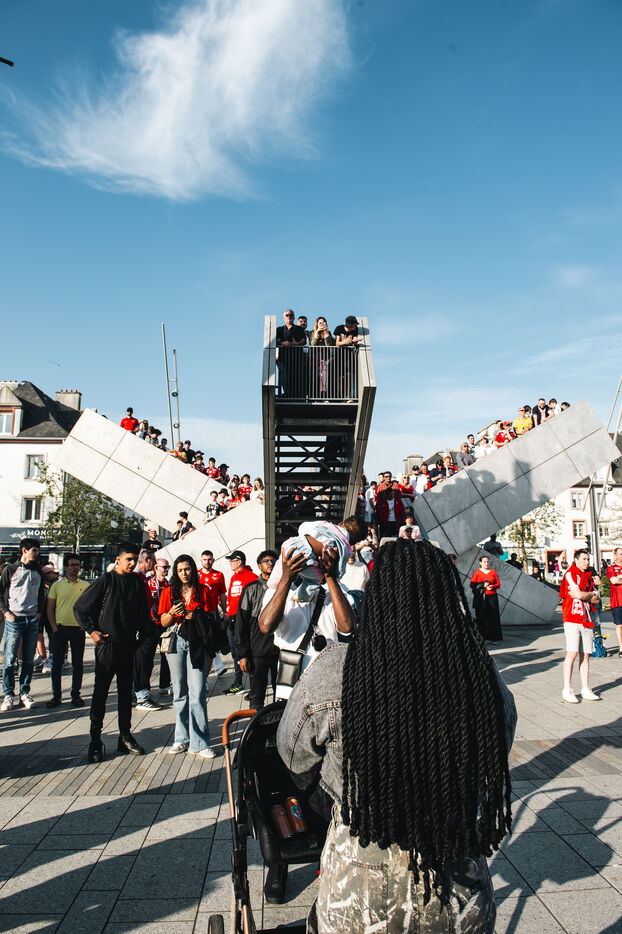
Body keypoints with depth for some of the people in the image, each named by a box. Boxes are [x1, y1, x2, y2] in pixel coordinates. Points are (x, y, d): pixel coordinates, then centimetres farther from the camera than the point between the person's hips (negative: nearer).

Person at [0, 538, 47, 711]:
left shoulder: (38, 571, 12)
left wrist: (40, 611, 8)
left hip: (32, 619, 4)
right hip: (14, 619, -4)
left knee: (29, 659, 6)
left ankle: (25, 693, 15)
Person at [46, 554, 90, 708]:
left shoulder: (85, 586, 6)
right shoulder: (57, 585, 5)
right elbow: (50, 609, 5)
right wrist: (54, 627, -4)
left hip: (78, 629, 0)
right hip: (60, 628, 0)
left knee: (77, 664, 4)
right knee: (56, 663, 3)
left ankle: (76, 695, 14)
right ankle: (56, 695, 15)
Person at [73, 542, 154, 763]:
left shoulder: (137, 582, 6)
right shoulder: (106, 580, -6)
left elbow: (143, 612, 15)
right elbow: (79, 607, -2)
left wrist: (145, 635, 7)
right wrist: (91, 631, -6)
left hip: (128, 645, 4)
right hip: (107, 643, -4)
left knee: (126, 691, 11)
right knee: (100, 691, 0)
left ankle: (125, 736, 20)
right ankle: (95, 740, 9)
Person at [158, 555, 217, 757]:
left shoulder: (202, 591, 8)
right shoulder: (169, 592, 10)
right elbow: (163, 622, 5)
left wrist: (196, 615, -8)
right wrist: (172, 613, -14)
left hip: (197, 643, -1)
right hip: (176, 641, 2)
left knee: (198, 692, -7)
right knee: (179, 692, 7)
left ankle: (199, 743, -3)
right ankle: (182, 739, 17)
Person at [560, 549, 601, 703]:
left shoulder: (588, 576, 19)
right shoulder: (570, 574, -4)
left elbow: (596, 599, 13)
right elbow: (579, 594, -13)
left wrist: (582, 595, -3)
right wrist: (591, 594, 5)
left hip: (586, 619, 7)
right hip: (572, 619, -7)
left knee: (585, 655, 7)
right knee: (572, 653, -8)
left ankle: (585, 690, 13)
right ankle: (567, 690, -4)